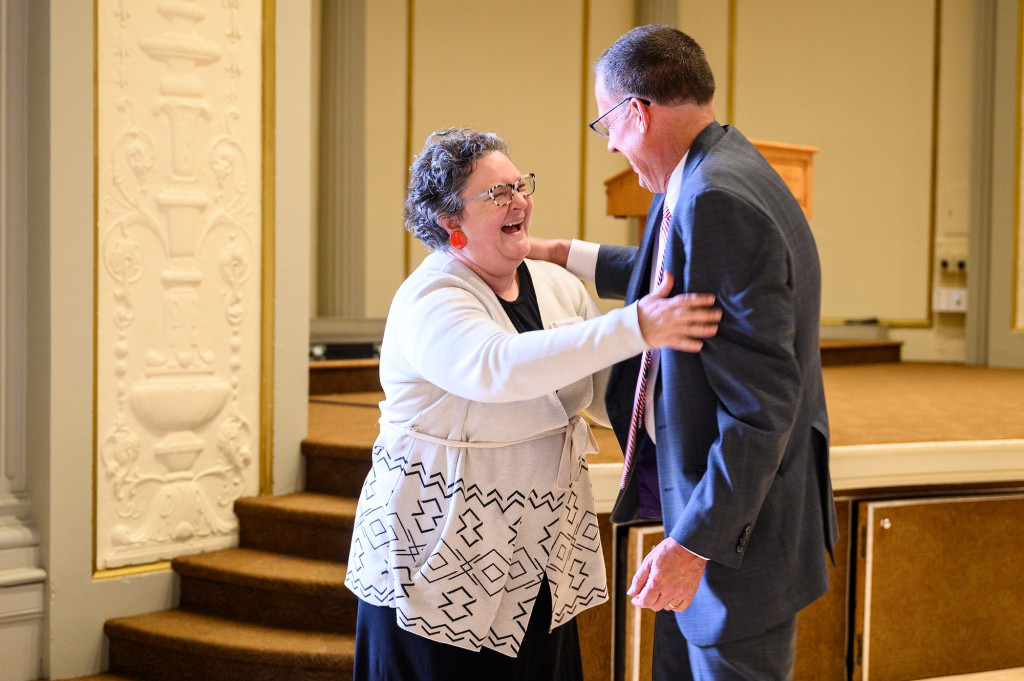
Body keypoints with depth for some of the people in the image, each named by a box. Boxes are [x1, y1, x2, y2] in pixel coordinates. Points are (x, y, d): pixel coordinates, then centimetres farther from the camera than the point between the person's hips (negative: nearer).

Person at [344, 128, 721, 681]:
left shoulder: (557, 286, 6)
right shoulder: (428, 300, -17)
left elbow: (611, 392, 7)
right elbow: (498, 368, -37)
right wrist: (634, 328, -42)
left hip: (540, 549, 6)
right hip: (441, 552, -6)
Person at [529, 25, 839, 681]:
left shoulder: (719, 201, -25)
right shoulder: (709, 175, 7)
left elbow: (761, 401, -28)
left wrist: (694, 543, -25)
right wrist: (565, 254, 32)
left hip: (737, 528, -10)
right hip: (696, 494, 10)